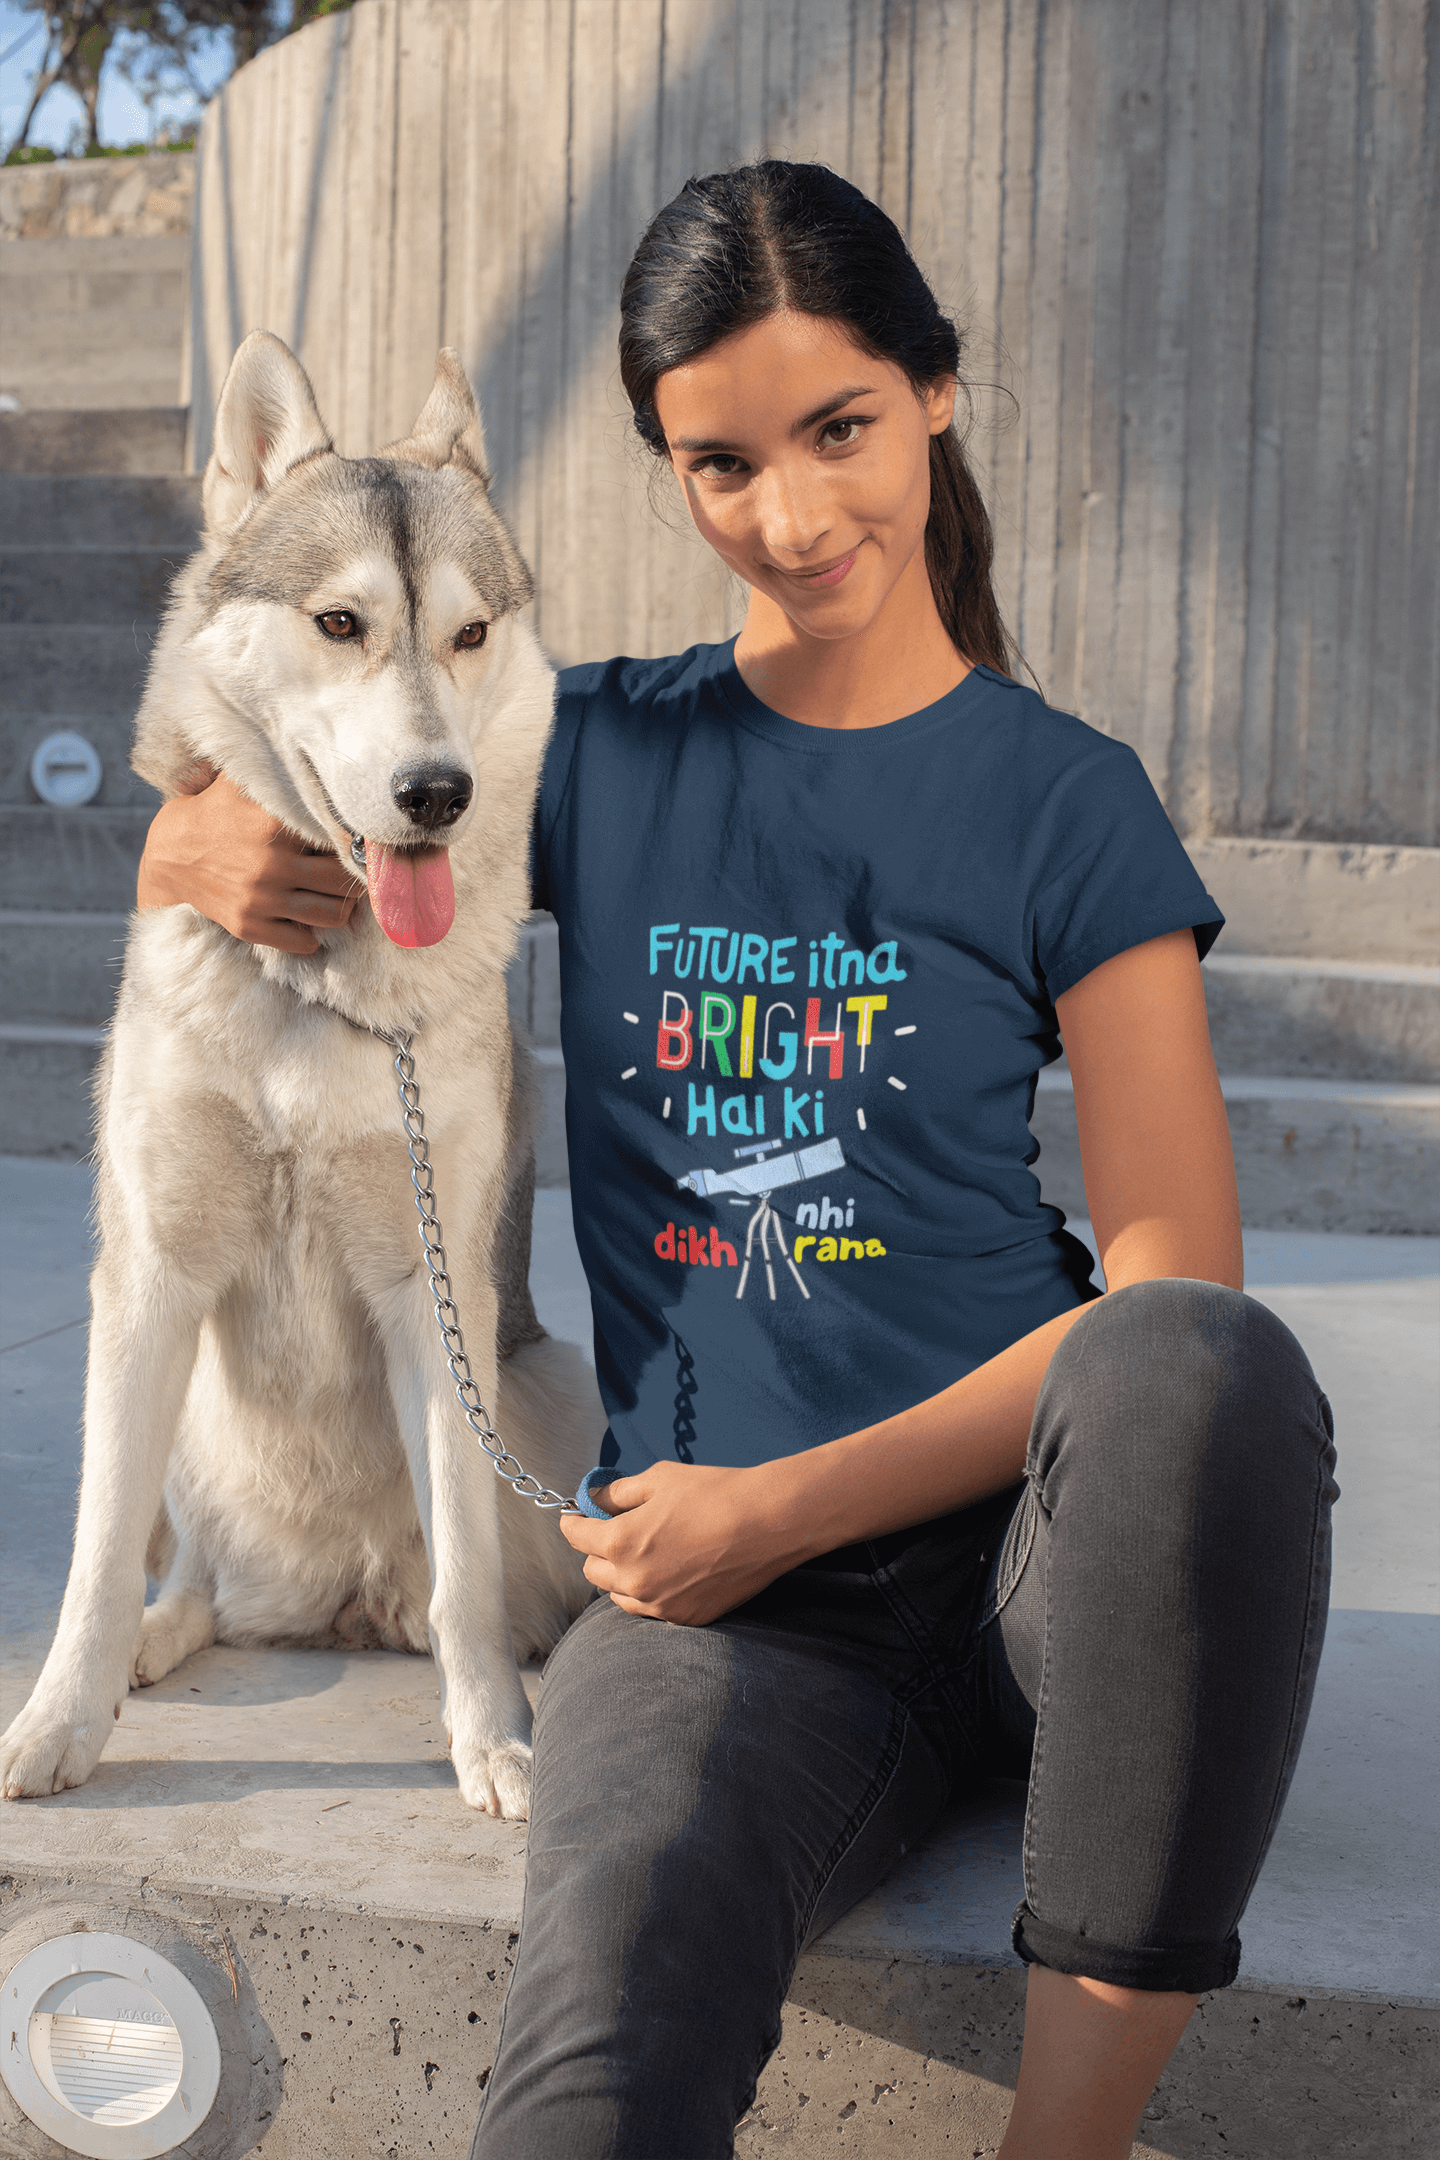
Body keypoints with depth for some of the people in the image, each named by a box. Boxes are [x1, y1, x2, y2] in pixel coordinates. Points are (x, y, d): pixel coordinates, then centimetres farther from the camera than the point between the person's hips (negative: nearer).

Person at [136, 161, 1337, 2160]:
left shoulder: (1064, 798, 4)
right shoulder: (600, 757, 11)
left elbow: (1176, 1277, -3)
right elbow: (209, 829, 27)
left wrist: (792, 1505, -11)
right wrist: (213, 850, 0)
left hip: (1028, 1529, 2)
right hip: (723, 1596, -1)